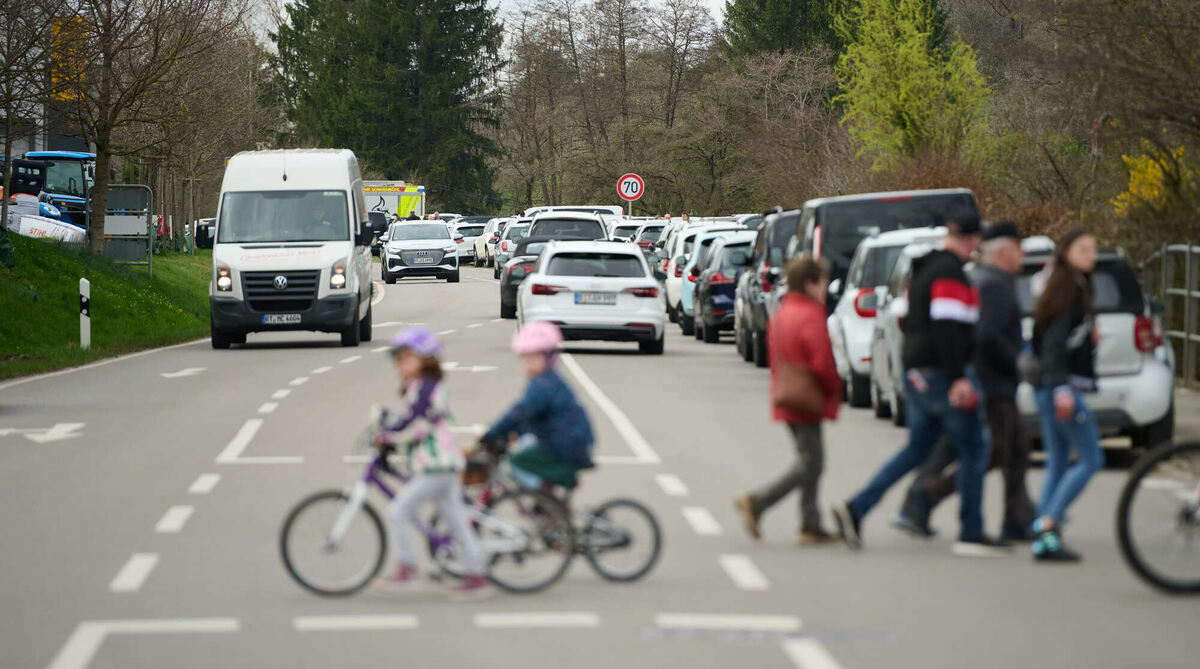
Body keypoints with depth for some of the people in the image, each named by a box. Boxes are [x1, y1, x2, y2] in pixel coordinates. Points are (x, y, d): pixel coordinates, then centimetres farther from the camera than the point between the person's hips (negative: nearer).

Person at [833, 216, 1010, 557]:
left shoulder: (925, 270, 16)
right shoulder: (950, 272, -14)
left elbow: (910, 321, 22)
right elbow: (946, 327, -23)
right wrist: (958, 378, -25)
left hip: (917, 372, 10)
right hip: (941, 373, -10)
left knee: (917, 448, 14)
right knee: (973, 448, 0)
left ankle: (856, 509, 4)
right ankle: (971, 534, 2)